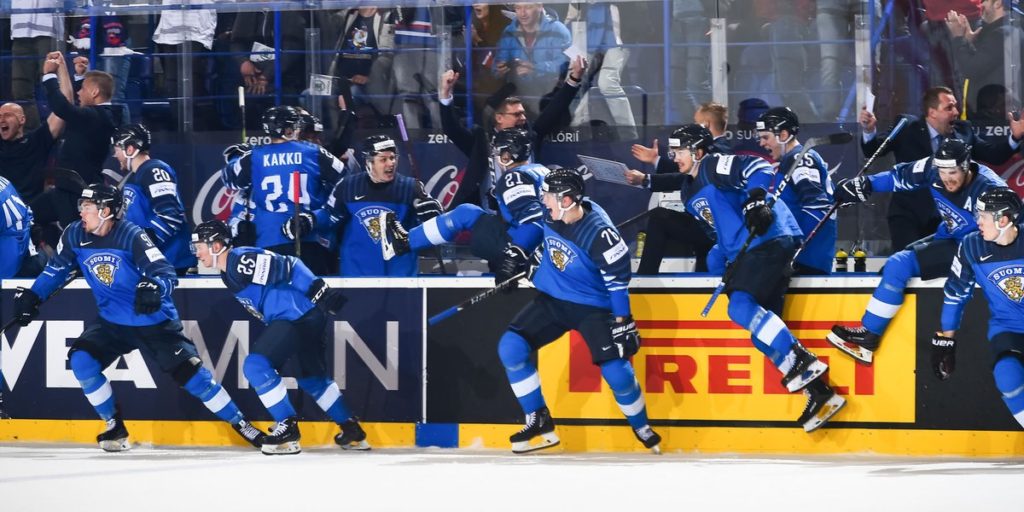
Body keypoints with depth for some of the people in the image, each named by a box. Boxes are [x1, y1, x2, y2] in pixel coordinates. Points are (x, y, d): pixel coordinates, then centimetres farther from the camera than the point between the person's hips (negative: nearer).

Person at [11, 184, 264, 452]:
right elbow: (58, 269, 11)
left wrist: (154, 288, -48)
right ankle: (115, 428, -1)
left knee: (190, 372, -11)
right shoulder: (75, 236, -6)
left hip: (155, 322, -5)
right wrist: (32, 296, 2)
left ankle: (241, 424, 2)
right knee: (81, 360, -16)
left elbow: (167, 274, -27)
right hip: (112, 322, 5)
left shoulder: (132, 236, -22)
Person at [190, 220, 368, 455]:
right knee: (312, 378, 23)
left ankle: (288, 429, -10)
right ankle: (353, 433, 33)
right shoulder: (229, 272, 16)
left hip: (300, 315, -11)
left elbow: (288, 267, -19)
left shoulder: (243, 261, -16)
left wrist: (319, 291, -23)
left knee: (256, 365, -14)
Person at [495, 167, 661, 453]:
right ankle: (539, 422, 1)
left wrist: (622, 321, -16)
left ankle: (642, 428, 13)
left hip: (593, 307, -6)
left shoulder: (598, 233, -28)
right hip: (552, 299, 6)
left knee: (617, 372, -15)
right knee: (511, 348, -9)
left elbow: (618, 277, -20)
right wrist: (526, 263, 15)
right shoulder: (552, 215, -9)